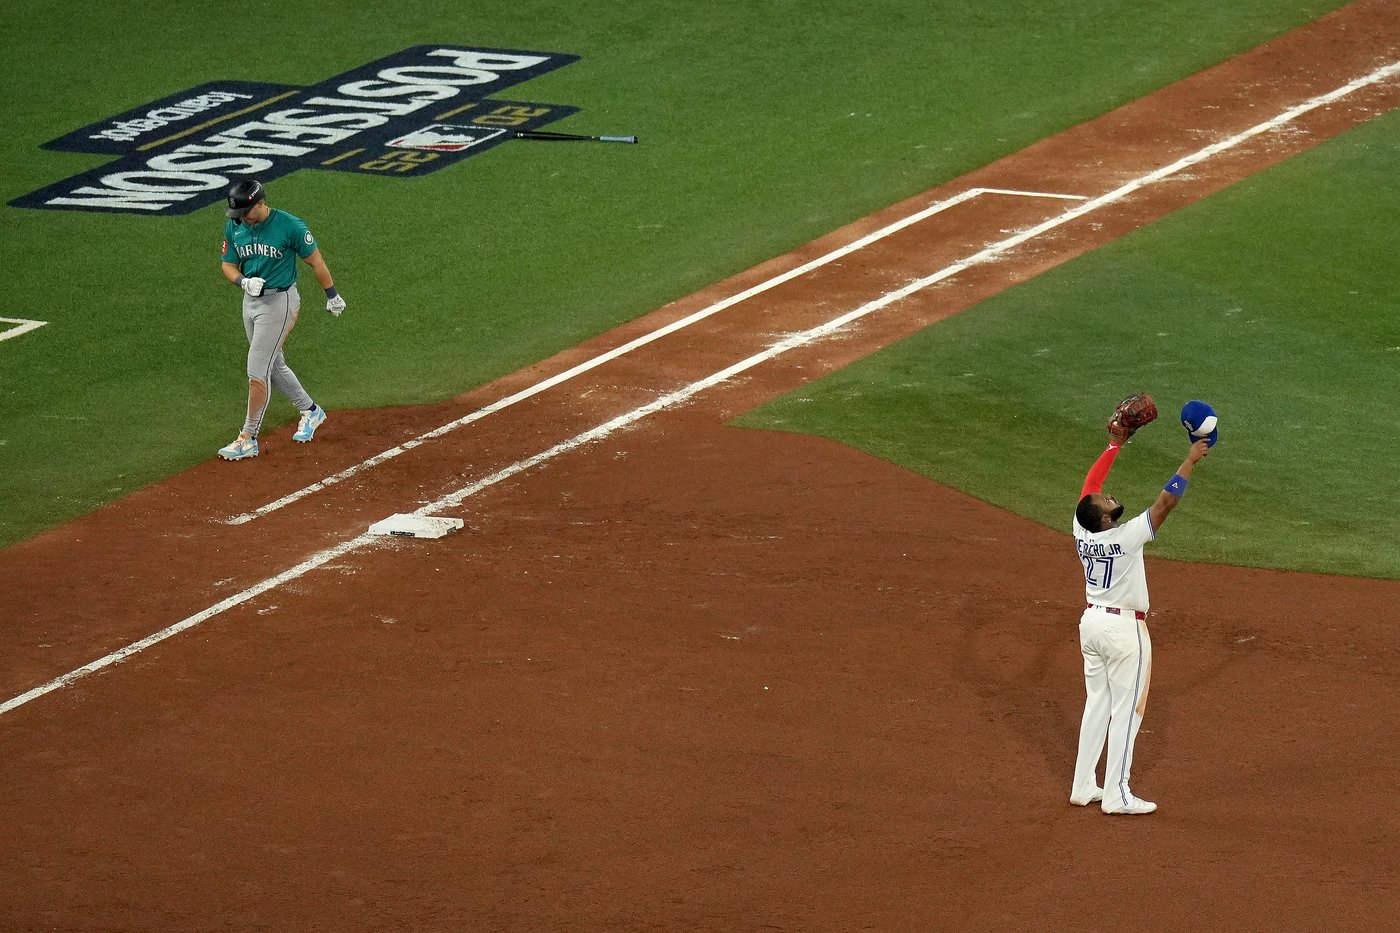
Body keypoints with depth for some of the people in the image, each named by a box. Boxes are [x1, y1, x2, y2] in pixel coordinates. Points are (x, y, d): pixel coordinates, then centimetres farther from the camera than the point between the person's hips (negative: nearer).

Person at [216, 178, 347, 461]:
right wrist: (244, 281, -16)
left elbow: (315, 260, -6)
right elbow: (228, 265, 7)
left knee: (257, 371, -9)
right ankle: (310, 411, 40)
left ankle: (248, 438, -1)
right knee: (273, 366, 19)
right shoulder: (234, 227, -2)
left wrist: (332, 295, 3)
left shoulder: (289, 226, -18)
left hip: (279, 302, -7)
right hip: (250, 301, 7)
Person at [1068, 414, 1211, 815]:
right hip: (1124, 628, -7)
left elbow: (1089, 484, 6)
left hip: (1091, 623, 7)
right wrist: (1190, 460, -17)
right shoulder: (1126, 537, -23)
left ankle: (1083, 787, 17)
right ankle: (1117, 795, -1)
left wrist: (1115, 444, 8)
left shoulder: (1082, 532, -7)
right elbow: (1166, 501, -24)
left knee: (1097, 705, 15)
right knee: (1126, 710, -1)